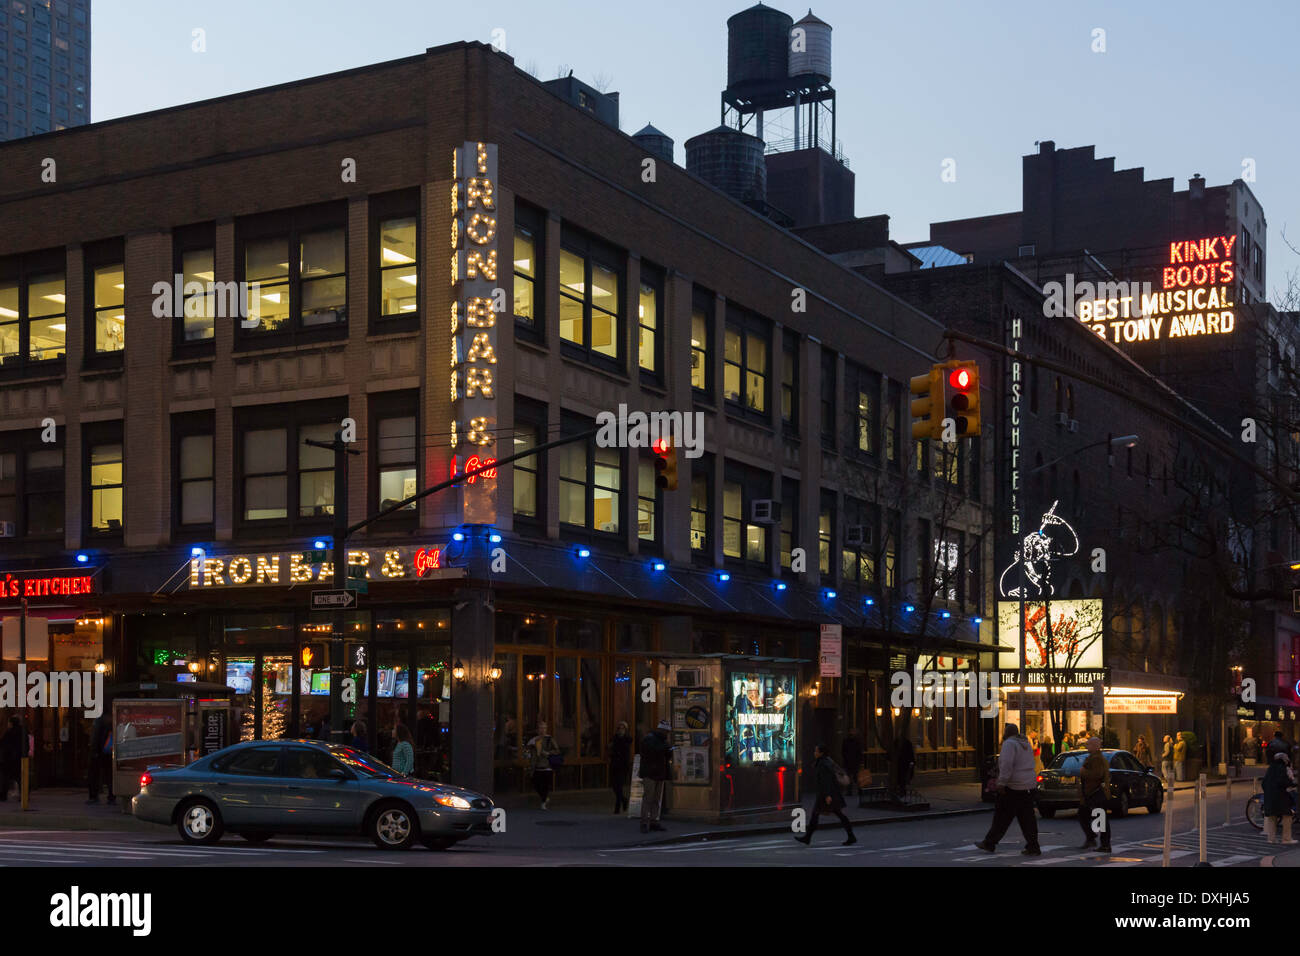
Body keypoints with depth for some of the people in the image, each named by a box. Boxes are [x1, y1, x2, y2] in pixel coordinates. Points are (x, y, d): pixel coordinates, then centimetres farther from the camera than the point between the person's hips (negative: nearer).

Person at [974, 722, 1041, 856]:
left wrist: (1001, 782, -24)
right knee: (1027, 818, 7)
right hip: (1029, 785, 8)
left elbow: (1007, 764, -23)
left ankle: (989, 844, 10)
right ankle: (1033, 848, 3)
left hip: (1013, 788, -8)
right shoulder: (1026, 744, 16)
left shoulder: (1009, 744, -12)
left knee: (1002, 817, 1)